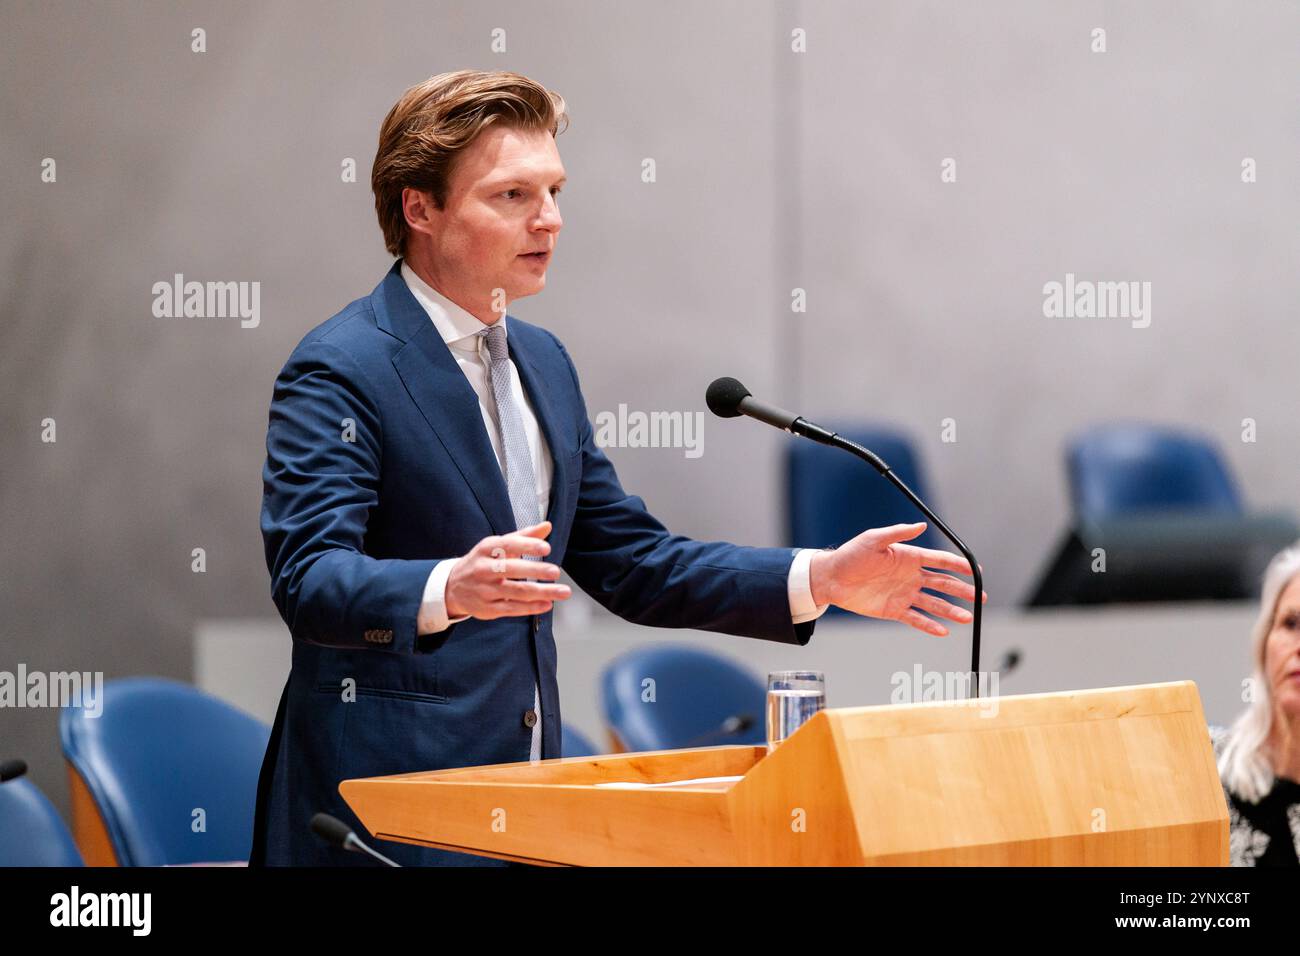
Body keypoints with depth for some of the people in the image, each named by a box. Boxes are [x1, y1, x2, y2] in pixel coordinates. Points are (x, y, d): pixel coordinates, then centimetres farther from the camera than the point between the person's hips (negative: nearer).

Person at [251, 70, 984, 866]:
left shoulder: (542, 362, 14)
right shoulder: (339, 370, -11)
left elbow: (630, 561, 16)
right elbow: (308, 577, -22)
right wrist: (450, 590, -41)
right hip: (384, 797, -7)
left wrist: (824, 578, 5)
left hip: (522, 779, 7)